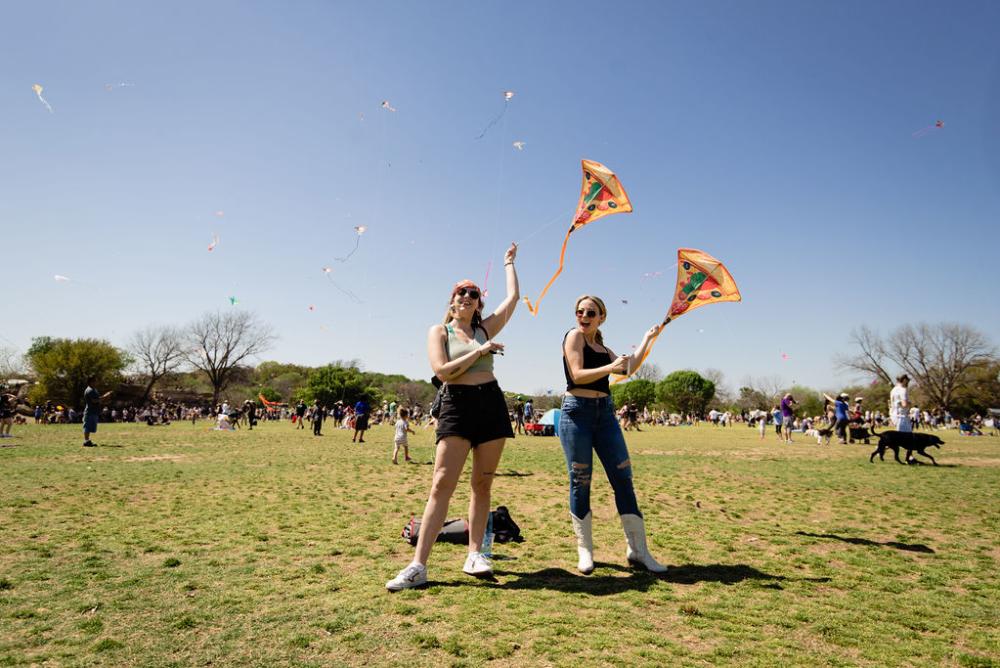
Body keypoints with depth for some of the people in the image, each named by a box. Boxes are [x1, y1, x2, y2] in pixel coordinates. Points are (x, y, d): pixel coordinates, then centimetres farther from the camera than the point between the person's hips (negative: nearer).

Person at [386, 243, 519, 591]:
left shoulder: (485, 328, 13)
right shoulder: (439, 331, 5)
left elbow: (513, 297, 14)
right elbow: (442, 370, -9)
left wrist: (509, 263, 26)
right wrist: (480, 351, -9)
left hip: (491, 403, 4)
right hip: (456, 406, -3)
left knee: (482, 483, 6)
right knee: (442, 484, -11)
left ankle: (474, 554, 16)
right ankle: (418, 565, -10)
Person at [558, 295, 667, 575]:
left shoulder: (603, 348, 20)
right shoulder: (574, 336, 0)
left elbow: (628, 367, 9)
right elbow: (577, 375, -12)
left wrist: (647, 339, 17)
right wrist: (610, 367, -24)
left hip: (605, 412, 6)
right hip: (577, 412, -6)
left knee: (623, 479, 1)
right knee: (580, 483, 0)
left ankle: (638, 550, 8)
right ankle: (585, 551, 11)